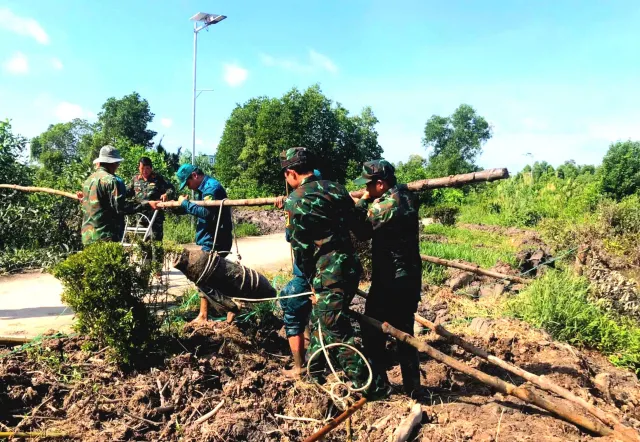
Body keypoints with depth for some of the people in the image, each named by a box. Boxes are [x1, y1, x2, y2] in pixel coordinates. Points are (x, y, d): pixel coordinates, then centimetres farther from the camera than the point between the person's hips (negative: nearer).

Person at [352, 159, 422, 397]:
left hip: (389, 280, -8)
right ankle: (412, 384, 23)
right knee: (404, 331, 16)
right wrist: (369, 201, 5)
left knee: (372, 330, 6)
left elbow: (362, 230, -6)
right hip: (409, 277, 8)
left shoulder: (384, 205, -19)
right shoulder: (406, 196, 6)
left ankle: (378, 383, 13)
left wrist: (362, 201, 3)